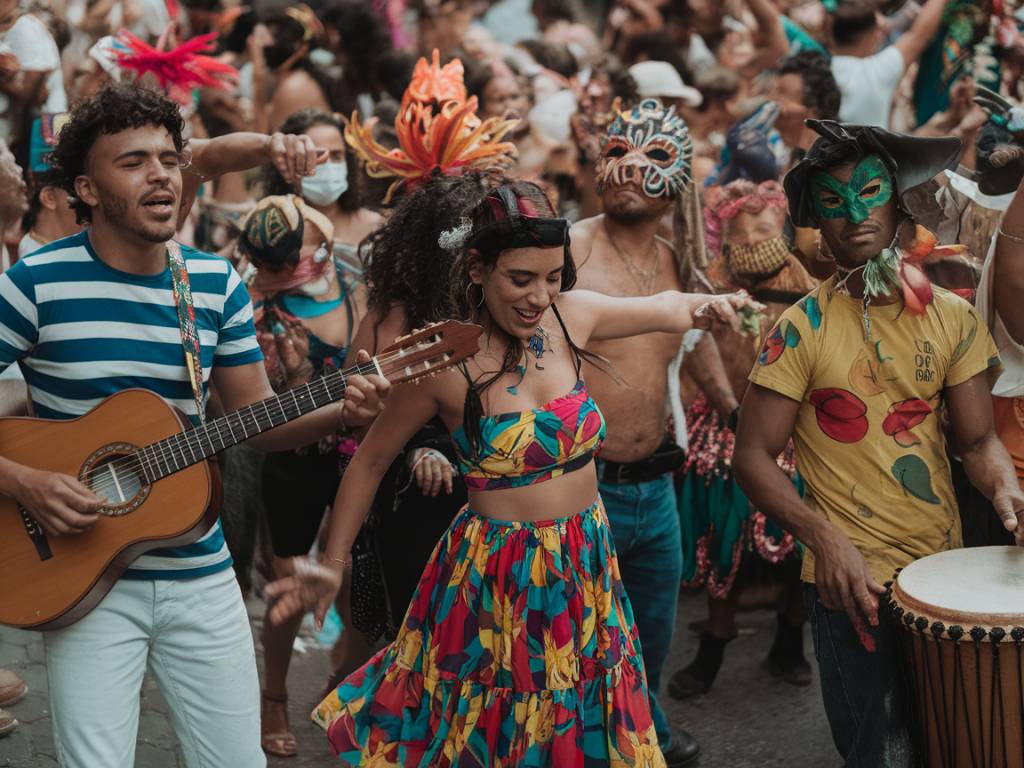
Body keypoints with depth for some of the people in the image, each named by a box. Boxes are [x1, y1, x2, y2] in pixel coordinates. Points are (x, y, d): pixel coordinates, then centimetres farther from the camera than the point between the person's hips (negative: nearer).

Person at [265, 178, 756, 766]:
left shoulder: (571, 315, -5)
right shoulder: (445, 361, -17)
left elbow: (664, 310, 13)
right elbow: (371, 461, -3)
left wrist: (706, 306, -9)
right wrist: (333, 564, -1)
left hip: (587, 563, 5)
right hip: (497, 580, -4)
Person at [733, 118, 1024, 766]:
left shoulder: (953, 316, 1)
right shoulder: (805, 328, -10)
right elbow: (753, 457, -10)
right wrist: (823, 535, -23)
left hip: (945, 567, 5)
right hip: (852, 580, -4)